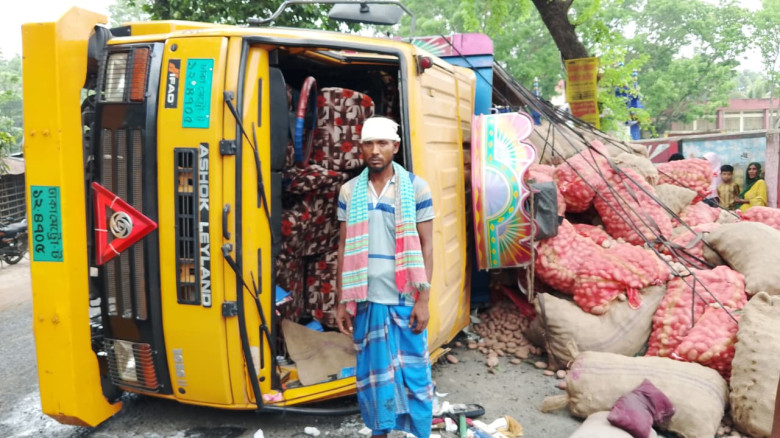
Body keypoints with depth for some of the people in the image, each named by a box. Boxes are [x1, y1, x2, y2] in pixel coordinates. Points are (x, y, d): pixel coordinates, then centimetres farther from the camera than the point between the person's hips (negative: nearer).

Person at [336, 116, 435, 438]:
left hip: (405, 299, -2)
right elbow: (345, 249, 7)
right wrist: (342, 302, 5)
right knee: (372, 372, 12)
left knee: (414, 372, 5)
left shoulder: (416, 188, -2)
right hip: (365, 299, 2)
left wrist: (423, 300, -7)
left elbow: (426, 247, -2)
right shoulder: (349, 191, 5)